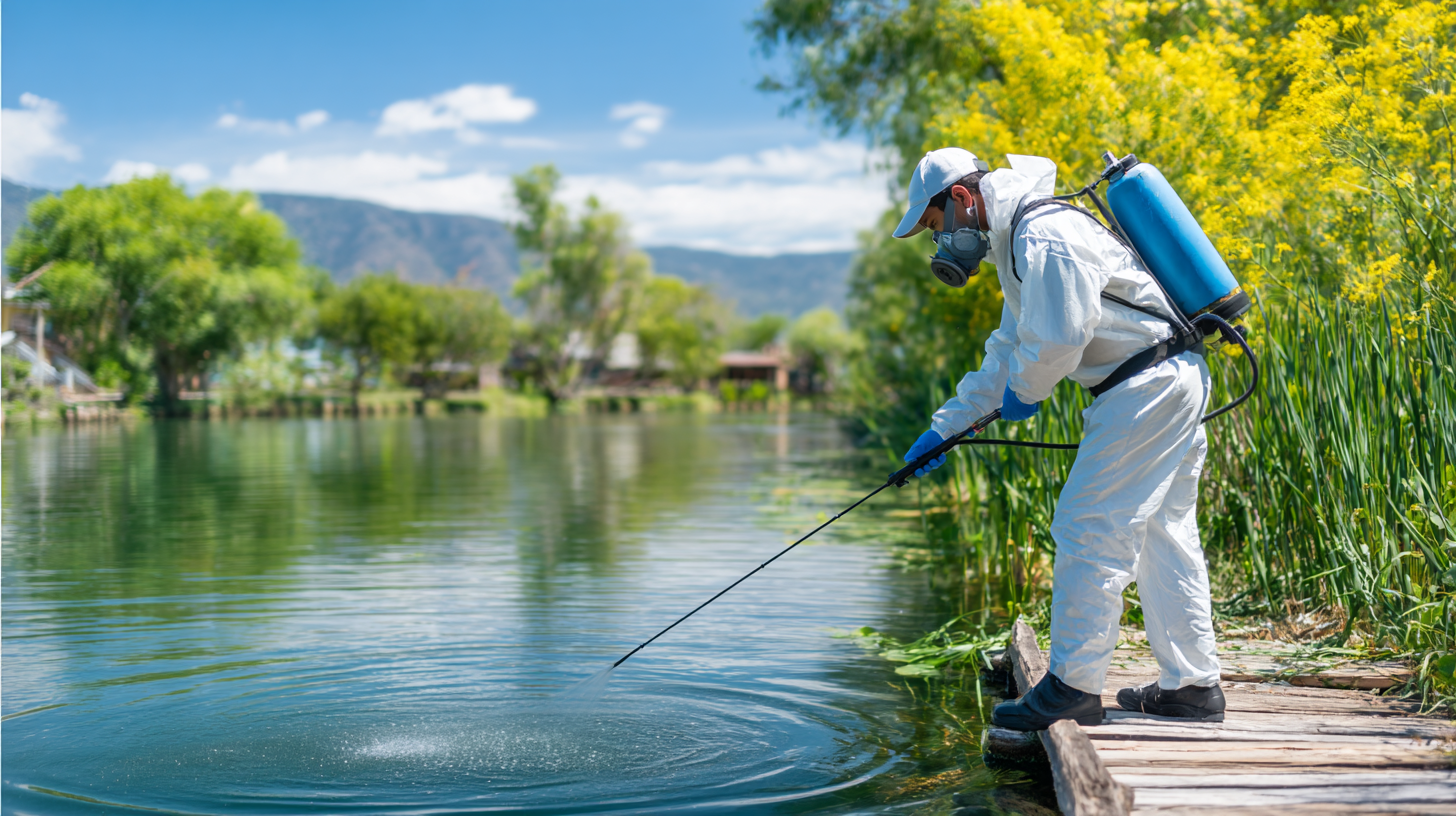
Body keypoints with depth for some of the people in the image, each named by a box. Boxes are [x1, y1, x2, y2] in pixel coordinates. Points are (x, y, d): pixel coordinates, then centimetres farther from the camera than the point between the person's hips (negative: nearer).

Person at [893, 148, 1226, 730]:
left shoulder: (1044, 236, -16)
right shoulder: (1015, 242, 19)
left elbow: (1059, 342, -22)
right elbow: (1009, 351, 23)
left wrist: (1024, 393, -1)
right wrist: (943, 428, 21)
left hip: (1146, 386, -11)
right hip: (1173, 383, 11)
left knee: (1088, 529, -7)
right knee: (1161, 532, 13)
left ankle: (1074, 687, -1)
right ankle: (1192, 686, 19)